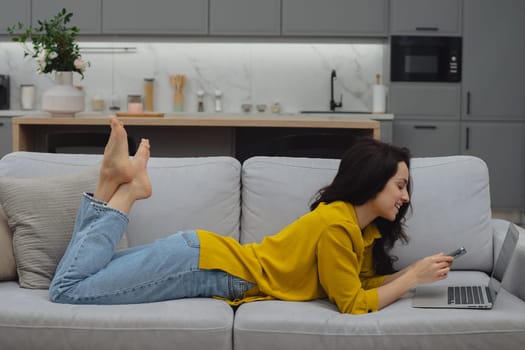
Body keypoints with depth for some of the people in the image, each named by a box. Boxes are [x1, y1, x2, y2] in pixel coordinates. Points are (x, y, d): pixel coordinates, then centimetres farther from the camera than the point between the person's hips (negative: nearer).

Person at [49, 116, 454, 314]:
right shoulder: (336, 224, -22)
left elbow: (366, 280, 10)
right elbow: (354, 304, -20)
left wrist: (415, 271, 1)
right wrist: (414, 277, -14)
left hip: (210, 257, 8)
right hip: (200, 261, -8)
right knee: (66, 290, -11)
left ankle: (115, 183, 8)